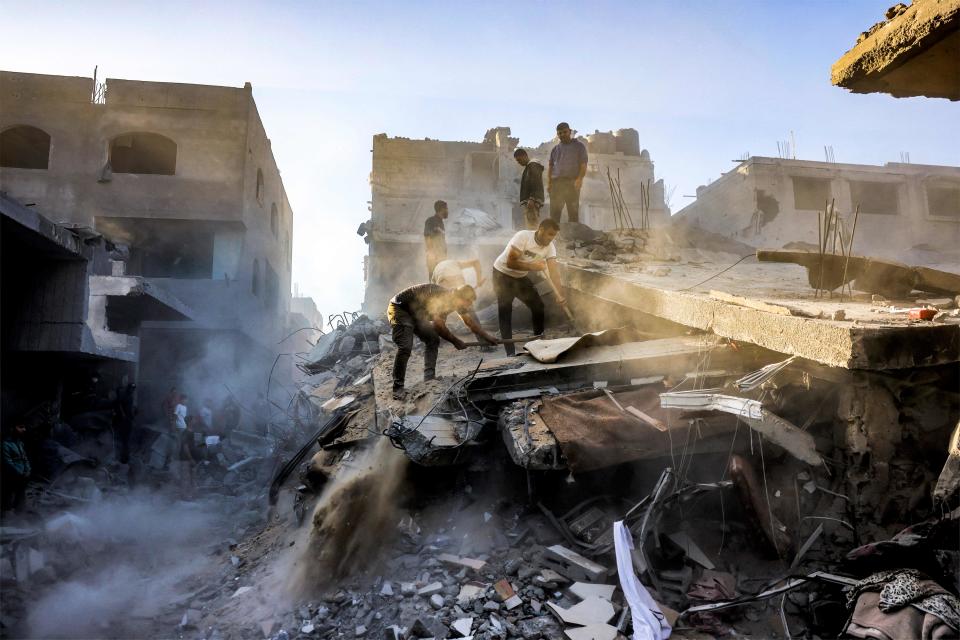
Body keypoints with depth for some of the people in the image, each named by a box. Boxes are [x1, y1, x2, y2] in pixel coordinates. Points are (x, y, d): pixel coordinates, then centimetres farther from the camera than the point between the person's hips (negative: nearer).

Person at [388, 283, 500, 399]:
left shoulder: (456, 300, -4)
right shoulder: (440, 298, -32)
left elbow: (471, 323, 7)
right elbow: (439, 326, -27)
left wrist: (487, 337, 5)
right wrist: (455, 341, -15)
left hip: (415, 313, 10)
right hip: (399, 309, -10)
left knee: (433, 340, 2)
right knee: (405, 347, -21)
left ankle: (429, 379, 2)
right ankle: (398, 388, -17)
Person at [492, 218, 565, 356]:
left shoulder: (550, 247, -14)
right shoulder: (523, 236, -29)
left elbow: (553, 271, -24)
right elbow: (510, 262, -31)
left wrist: (560, 294, -36)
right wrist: (533, 266, -34)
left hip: (520, 277, 6)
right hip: (502, 274, -6)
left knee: (538, 306, 3)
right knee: (505, 312, -9)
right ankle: (510, 353, -5)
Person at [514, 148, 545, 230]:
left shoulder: (533, 166, -7)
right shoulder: (528, 167, 23)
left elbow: (536, 185, -17)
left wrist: (531, 199, -24)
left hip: (532, 201, -10)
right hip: (528, 201, 10)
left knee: (532, 225, -15)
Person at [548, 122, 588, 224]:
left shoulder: (579, 146, 9)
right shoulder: (555, 149, 21)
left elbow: (583, 165, 1)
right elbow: (550, 167, 20)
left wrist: (579, 179, -16)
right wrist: (549, 182, 4)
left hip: (572, 183, -3)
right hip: (556, 183, 4)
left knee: (573, 212, -6)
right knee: (554, 212, -2)